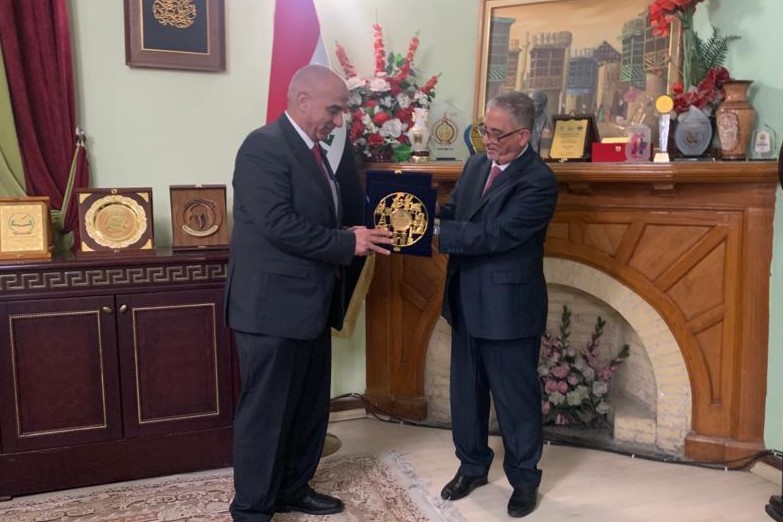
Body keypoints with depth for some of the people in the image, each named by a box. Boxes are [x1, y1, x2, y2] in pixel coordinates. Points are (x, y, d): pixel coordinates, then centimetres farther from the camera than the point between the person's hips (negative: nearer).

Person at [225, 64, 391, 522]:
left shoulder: (315, 151, 14)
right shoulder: (264, 146, -15)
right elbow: (278, 224, -24)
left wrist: (364, 234, 0)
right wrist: (347, 243, -18)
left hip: (310, 303, 9)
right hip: (273, 305, -9)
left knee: (310, 406, 18)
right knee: (266, 411, 3)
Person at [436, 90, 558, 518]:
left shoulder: (539, 182, -18)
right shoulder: (476, 164, 6)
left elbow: (494, 235, -26)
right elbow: (451, 213, 8)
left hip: (509, 307, -7)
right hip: (467, 302, 7)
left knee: (516, 398, 8)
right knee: (465, 390, 18)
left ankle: (524, 479, 28)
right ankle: (472, 465, 37)